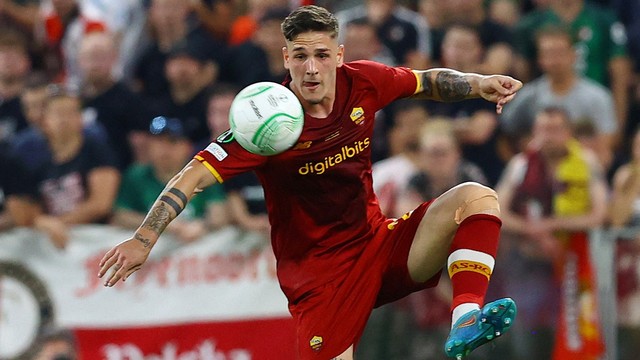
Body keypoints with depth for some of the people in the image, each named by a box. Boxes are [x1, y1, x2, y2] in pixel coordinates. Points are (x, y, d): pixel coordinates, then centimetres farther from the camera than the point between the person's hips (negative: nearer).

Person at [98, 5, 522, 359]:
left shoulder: (363, 82, -5)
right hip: (317, 273, -4)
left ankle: (466, 321, -32)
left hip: (379, 244, 4)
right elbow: (194, 176, -23)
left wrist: (478, 84, -5)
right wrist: (143, 240, -34)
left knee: (475, 197, -16)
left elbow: (428, 81, 14)